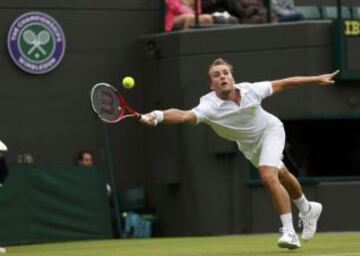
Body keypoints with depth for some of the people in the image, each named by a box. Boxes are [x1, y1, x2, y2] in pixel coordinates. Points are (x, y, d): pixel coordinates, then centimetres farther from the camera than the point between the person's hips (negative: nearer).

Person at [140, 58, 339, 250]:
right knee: (282, 176, 23)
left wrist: (317, 79, -8)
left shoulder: (249, 90, -30)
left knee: (269, 178, -25)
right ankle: (308, 210, 52)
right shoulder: (209, 107, -36)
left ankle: (289, 232, -18)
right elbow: (185, 116, -56)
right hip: (250, 145, 3)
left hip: (270, 130, -2)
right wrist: (159, 116, -76)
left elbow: (281, 84, -13)